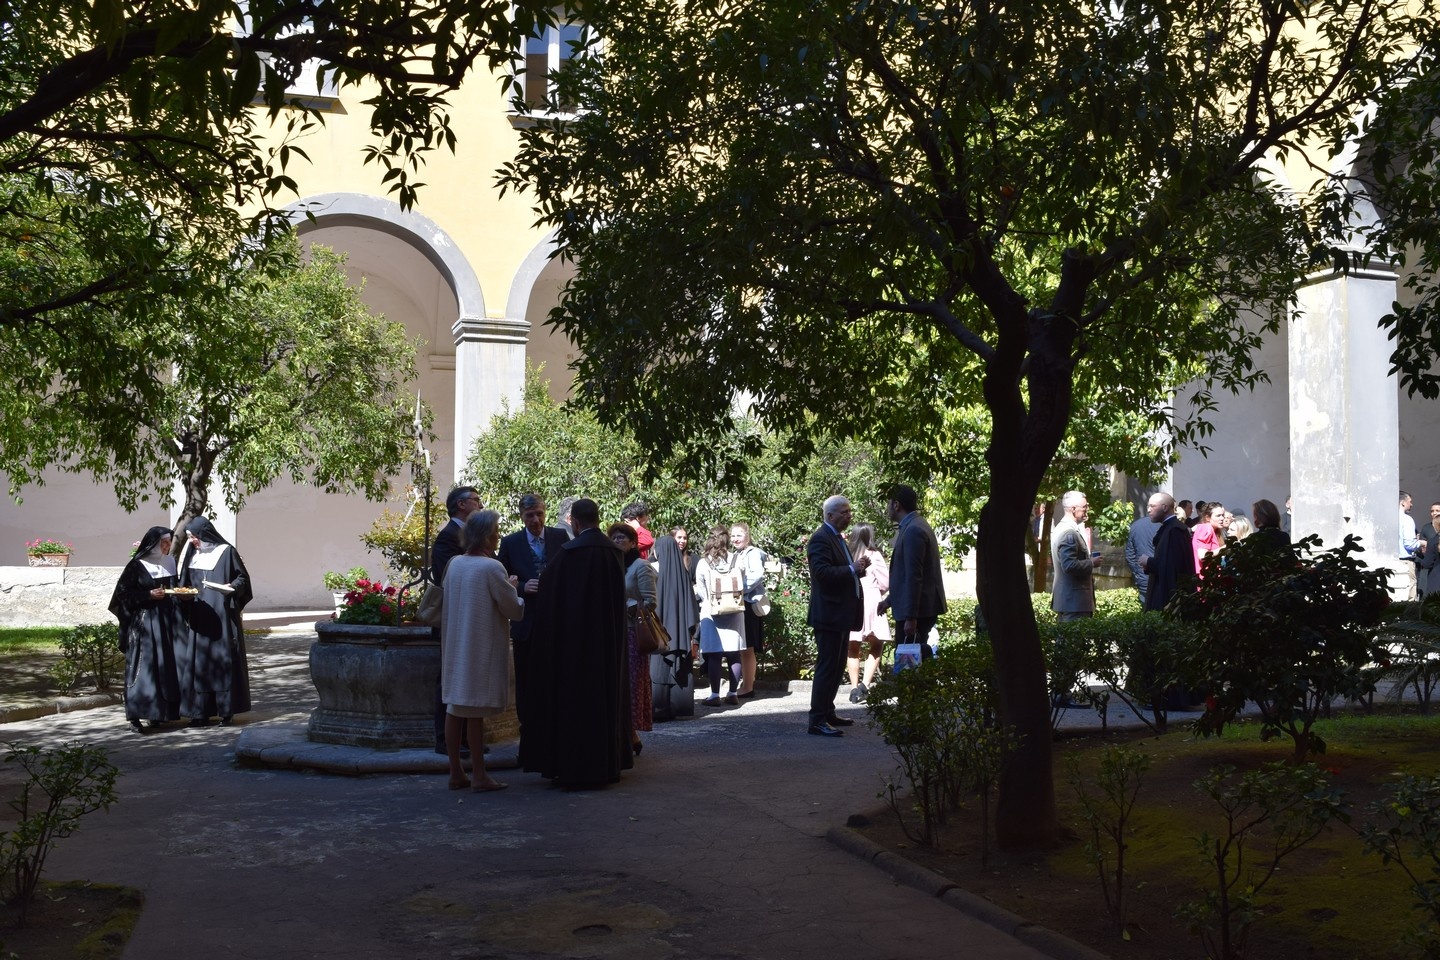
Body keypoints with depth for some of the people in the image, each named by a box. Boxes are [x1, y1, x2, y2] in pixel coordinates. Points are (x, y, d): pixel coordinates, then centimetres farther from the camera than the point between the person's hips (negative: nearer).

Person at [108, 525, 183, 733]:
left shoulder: (170, 562, 10)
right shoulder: (137, 566, -6)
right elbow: (124, 594, -7)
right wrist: (150, 595, -16)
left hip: (168, 620, 6)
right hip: (145, 621, -6)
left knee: (167, 665, 5)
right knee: (143, 665, -9)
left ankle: (159, 712, 12)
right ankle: (136, 714, -9)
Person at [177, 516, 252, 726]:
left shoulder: (227, 552, -3)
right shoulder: (192, 554, 12)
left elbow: (243, 577, -1)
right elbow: (186, 582, 20)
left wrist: (231, 587, -17)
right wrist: (184, 592, 3)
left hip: (222, 616, -5)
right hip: (198, 616, 5)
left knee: (223, 660, -2)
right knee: (198, 662, 2)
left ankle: (226, 711, 4)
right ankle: (200, 711, 6)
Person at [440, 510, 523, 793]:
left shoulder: (454, 564, 5)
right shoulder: (492, 568, -16)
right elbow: (513, 609, -10)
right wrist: (513, 590, 11)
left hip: (455, 645, 7)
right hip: (480, 649, -7)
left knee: (455, 709, 10)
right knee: (475, 711, -2)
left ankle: (456, 773, 17)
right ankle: (479, 776, 4)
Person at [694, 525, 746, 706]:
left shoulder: (703, 564, -6)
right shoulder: (736, 561, -2)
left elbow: (699, 591, 0)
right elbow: (743, 586, 2)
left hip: (711, 613, -2)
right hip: (734, 612, 2)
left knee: (714, 655, 0)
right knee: (734, 654, 8)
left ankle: (715, 695, 0)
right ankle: (733, 693, 11)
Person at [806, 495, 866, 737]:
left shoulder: (837, 538, 17)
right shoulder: (821, 538, -15)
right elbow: (822, 572, -26)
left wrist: (858, 567, 5)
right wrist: (852, 569, -22)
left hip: (842, 613, 10)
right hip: (829, 614, -10)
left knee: (836, 665, 16)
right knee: (827, 667, -9)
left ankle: (827, 713, 25)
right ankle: (817, 721, -8)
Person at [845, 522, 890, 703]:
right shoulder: (874, 556, -5)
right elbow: (885, 584, -3)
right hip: (871, 603, -3)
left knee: (853, 649, 10)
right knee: (875, 647, 7)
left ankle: (854, 688, 9)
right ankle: (864, 685, -7)